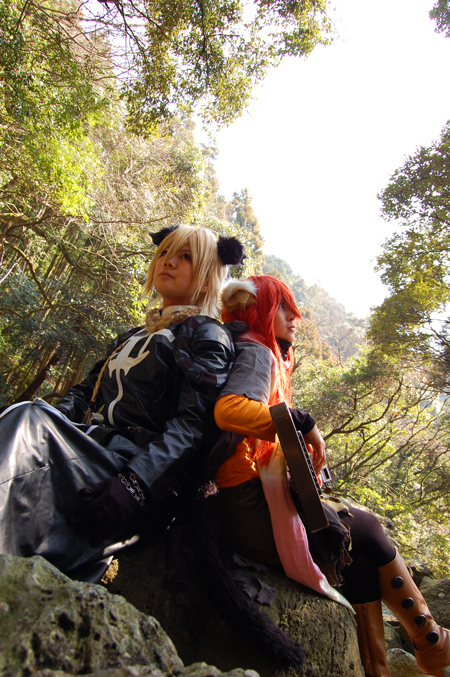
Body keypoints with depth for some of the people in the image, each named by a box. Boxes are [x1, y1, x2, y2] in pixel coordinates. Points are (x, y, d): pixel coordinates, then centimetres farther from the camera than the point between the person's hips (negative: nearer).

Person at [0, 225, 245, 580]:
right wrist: (51, 414, -1)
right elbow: (86, 391, 22)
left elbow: (194, 421, -12)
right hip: (90, 445, 7)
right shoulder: (134, 335, 27)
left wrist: (135, 483, -25)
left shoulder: (207, 335, 3)